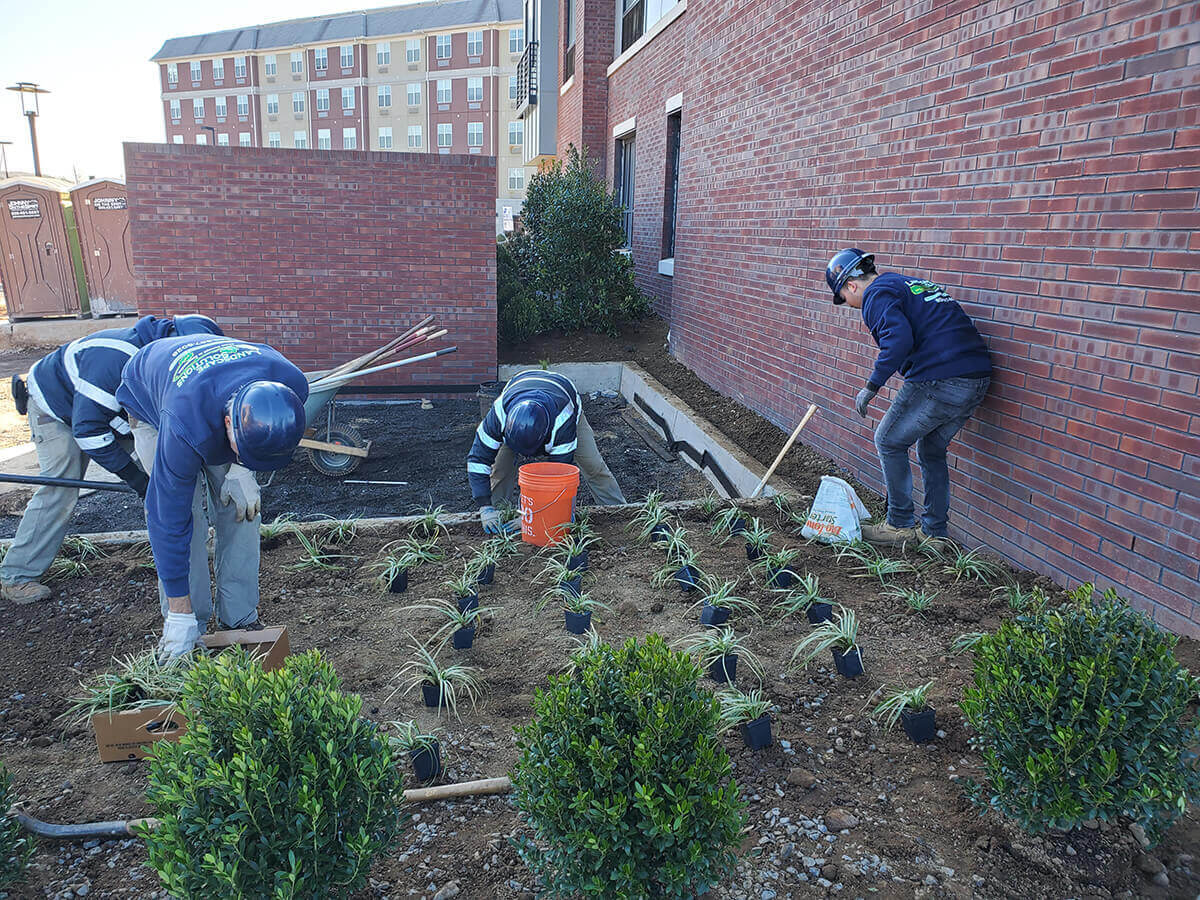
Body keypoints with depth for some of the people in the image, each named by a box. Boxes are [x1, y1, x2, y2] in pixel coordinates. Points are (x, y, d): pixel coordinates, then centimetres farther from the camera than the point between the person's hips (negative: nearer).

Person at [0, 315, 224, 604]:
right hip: (54, 407, -7)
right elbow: (88, 429, -38)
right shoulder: (114, 358, -43)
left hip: (110, 410, 7)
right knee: (60, 489, -16)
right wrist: (136, 478, -35)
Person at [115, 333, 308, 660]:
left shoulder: (293, 386, -36)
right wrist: (180, 615, -31)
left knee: (242, 507, -6)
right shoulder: (185, 427, -46)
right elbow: (169, 518, -36)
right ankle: (182, 627, -2)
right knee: (183, 514, -16)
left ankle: (239, 619, 5)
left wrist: (242, 470, -21)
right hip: (150, 403, -4)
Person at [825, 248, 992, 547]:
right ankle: (934, 532, 28)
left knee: (889, 442, 8)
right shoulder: (913, 284, 26)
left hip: (938, 381, -9)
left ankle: (900, 525, 15)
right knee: (932, 451, 22)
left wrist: (871, 387, -13)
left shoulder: (877, 294, -2)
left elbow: (899, 340, -20)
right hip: (978, 378, 9)